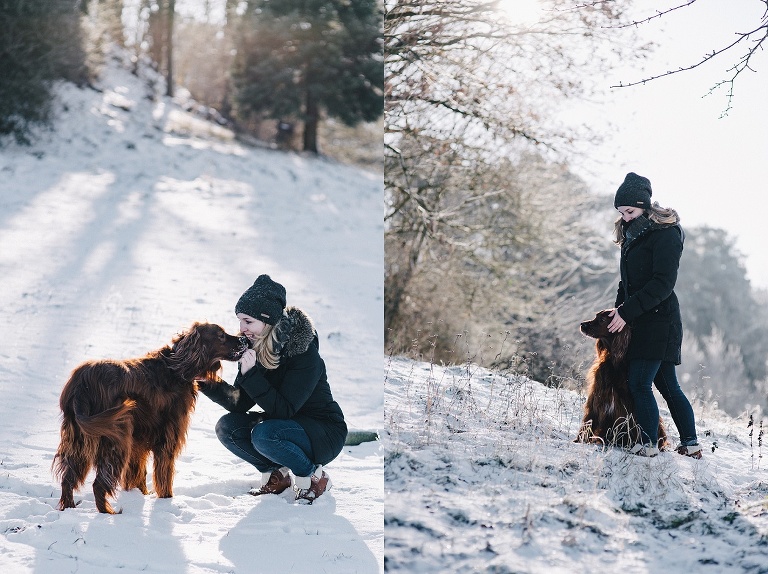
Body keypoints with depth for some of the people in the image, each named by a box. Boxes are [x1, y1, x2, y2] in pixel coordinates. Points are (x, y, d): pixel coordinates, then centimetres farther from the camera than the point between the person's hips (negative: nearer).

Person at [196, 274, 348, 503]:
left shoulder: (303, 351, -25)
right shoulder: (254, 349, -3)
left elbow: (284, 410, -29)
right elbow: (239, 403, -5)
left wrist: (251, 376, -36)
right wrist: (207, 384, -21)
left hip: (324, 433, -7)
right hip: (285, 424, 7)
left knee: (263, 434, -32)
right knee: (227, 427, -12)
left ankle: (313, 476, -8)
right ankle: (277, 474, 7)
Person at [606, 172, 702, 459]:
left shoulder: (665, 234, -11)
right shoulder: (633, 234, 16)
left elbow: (663, 282, -19)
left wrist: (627, 311, -21)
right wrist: (619, 306, 3)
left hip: (659, 321, -9)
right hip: (642, 322, 9)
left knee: (639, 384, -13)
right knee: (667, 385, 11)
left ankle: (649, 445, -10)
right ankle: (690, 446, 16)